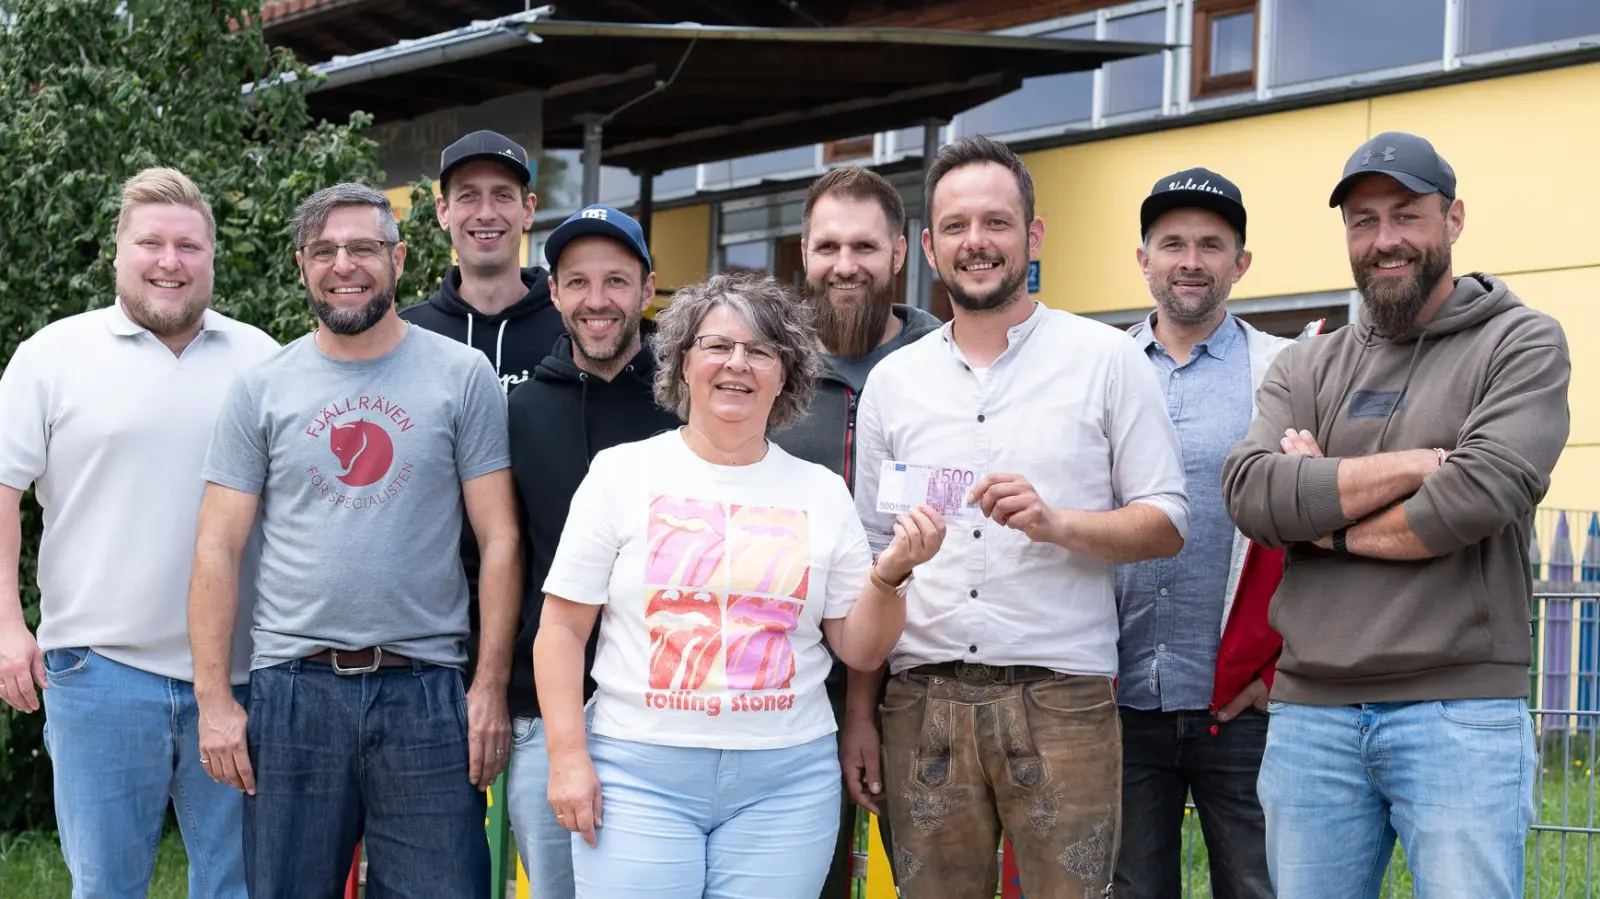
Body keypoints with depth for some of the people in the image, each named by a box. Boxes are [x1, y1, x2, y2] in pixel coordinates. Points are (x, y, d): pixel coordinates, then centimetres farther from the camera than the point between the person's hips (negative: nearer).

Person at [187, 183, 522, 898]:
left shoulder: (463, 375, 3)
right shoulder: (262, 389, 7)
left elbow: (499, 540, 1)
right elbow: (218, 549, 5)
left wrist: (491, 684, -6)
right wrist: (211, 697, -1)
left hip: (426, 689, -1)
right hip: (292, 685, 2)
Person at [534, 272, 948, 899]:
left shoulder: (823, 493, 6)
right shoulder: (621, 472, 1)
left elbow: (860, 651, 8)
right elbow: (562, 630, 2)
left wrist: (890, 575, -9)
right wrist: (569, 758, -5)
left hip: (788, 782, 2)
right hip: (639, 775, -1)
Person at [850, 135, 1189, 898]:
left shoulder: (1106, 358, 2)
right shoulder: (892, 380, 10)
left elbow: (1167, 522, 0)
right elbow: (870, 555, 12)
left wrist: (1057, 523, -18)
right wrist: (857, 712, 7)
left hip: (1061, 699, -2)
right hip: (922, 701, 3)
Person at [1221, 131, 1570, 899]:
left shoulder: (1522, 344, 3)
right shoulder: (1305, 368, 13)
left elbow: (1480, 495, -13)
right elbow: (1250, 494, -5)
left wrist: (1325, 519, -1)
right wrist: (1414, 463, -10)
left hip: (1459, 712, -3)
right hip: (1310, 717, 4)